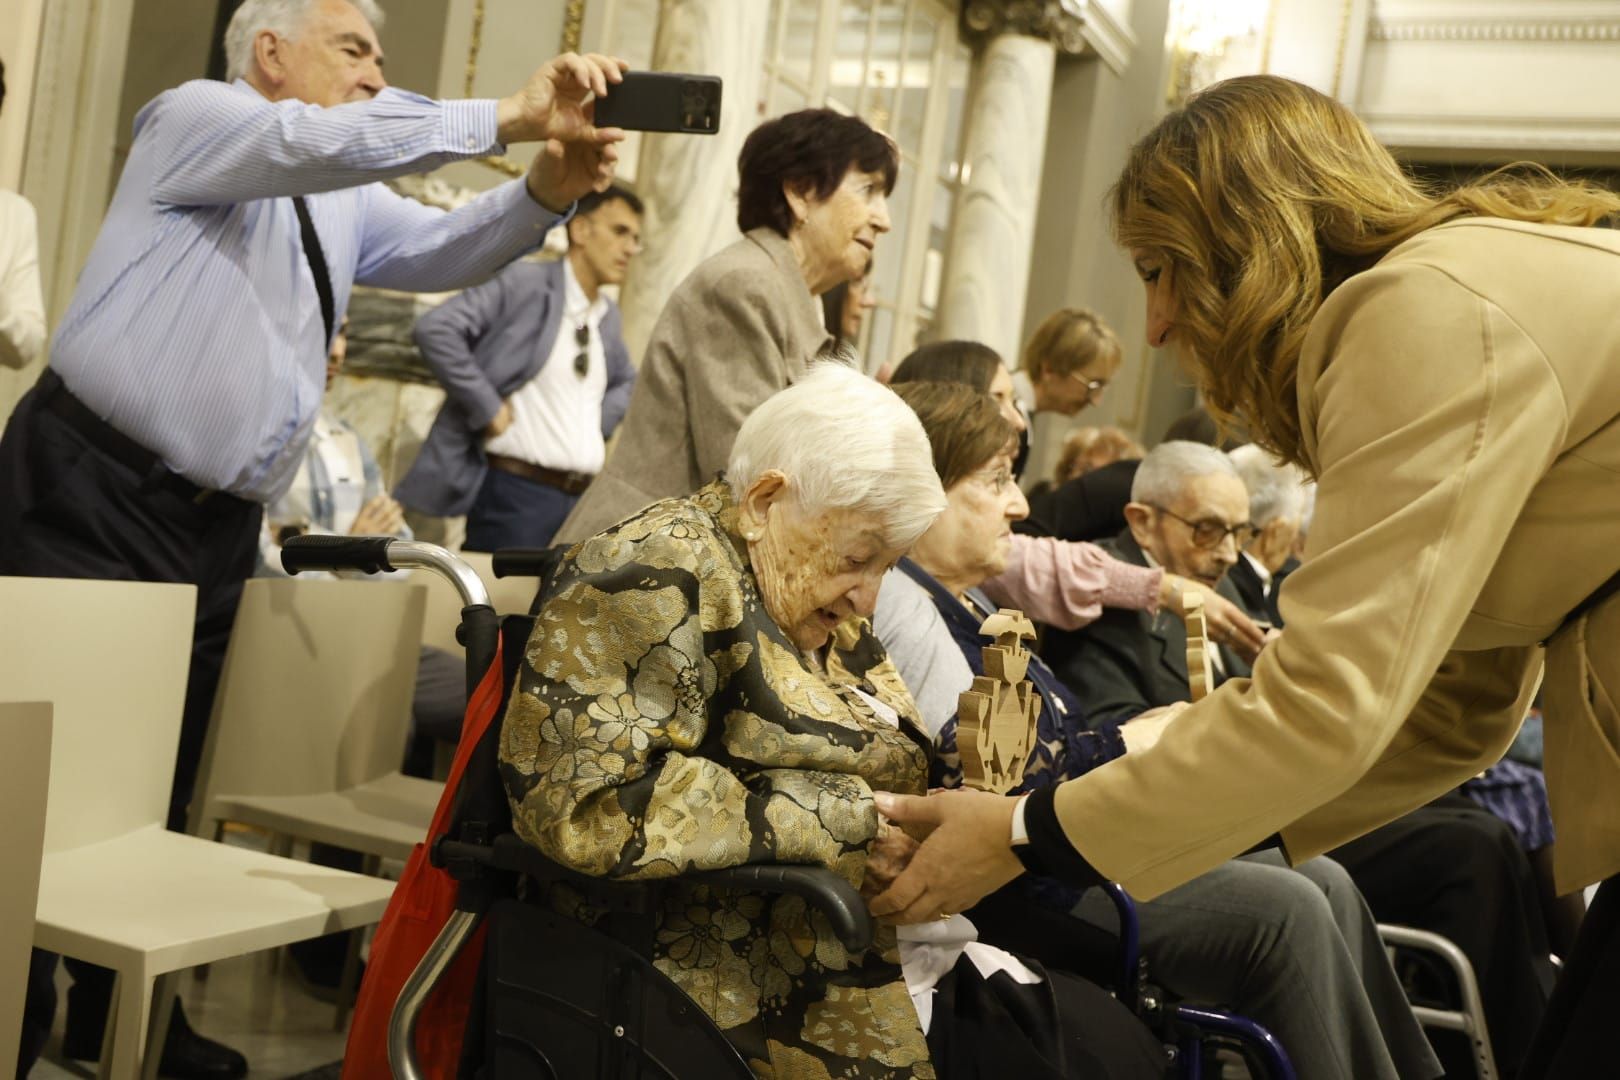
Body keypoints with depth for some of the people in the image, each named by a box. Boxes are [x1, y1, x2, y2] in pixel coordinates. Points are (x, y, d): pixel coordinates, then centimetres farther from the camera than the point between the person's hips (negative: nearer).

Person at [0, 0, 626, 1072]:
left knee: (160, 783, 14)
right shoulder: (194, 118, -3)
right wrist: (507, 117, -24)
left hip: (219, 523, 7)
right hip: (93, 492, -7)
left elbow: (440, 250, 4)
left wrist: (546, 190, -14)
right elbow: (322, 142, -22)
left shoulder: (346, 203, 18)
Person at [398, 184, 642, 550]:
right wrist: (489, 410, -15)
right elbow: (435, 328, -15)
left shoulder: (608, 317, 16)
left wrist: (601, 422, 14)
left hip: (585, 500, 7)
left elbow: (625, 382, 34)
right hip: (517, 493, -7)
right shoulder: (523, 283, -5)